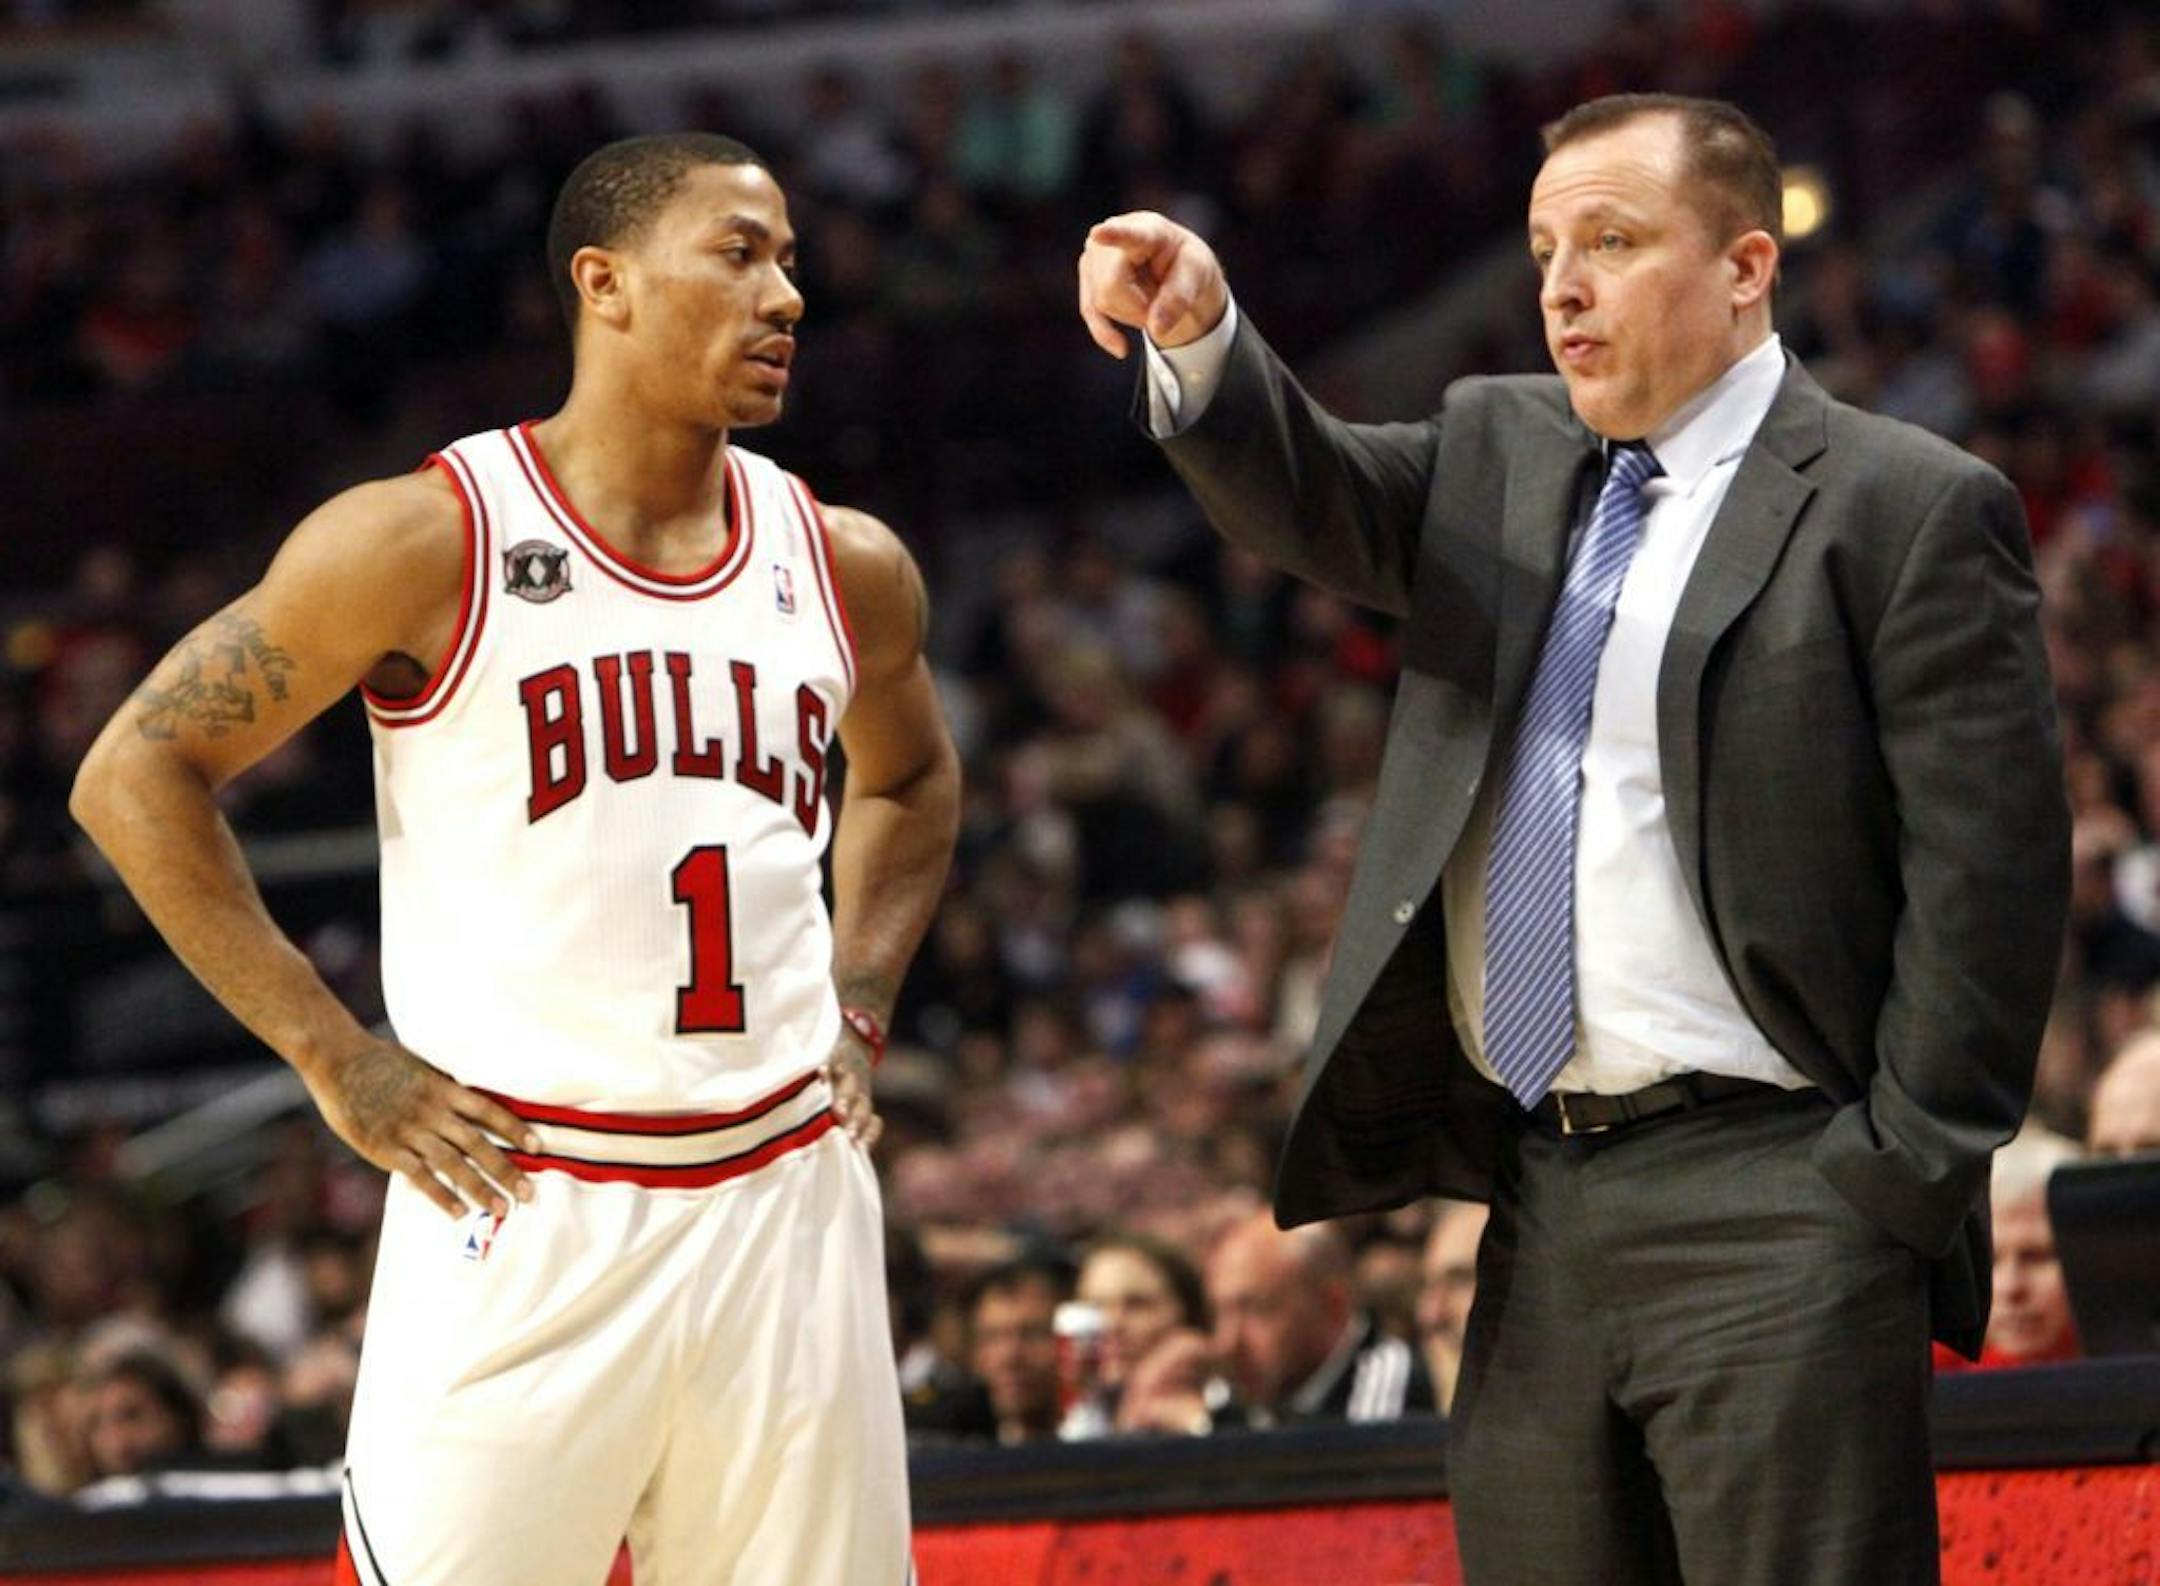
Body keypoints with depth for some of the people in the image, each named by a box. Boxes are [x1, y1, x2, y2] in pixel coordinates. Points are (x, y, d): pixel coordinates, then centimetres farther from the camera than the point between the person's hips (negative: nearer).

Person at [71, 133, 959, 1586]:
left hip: (785, 1196, 5)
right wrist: (336, 1059, -7)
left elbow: (910, 778, 31)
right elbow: (137, 778, -2)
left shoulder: (846, 569, 10)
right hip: (522, 1214, -5)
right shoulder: (428, 544, -6)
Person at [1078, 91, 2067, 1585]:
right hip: (1540, 1207, 7)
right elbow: (1311, 498, 0)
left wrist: (1902, 1175, -12)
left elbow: (1988, 870, -8)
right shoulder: (1501, 457, 16)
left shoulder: (1908, 508, -4)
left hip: (1769, 1201, -6)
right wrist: (1197, 340, -19)